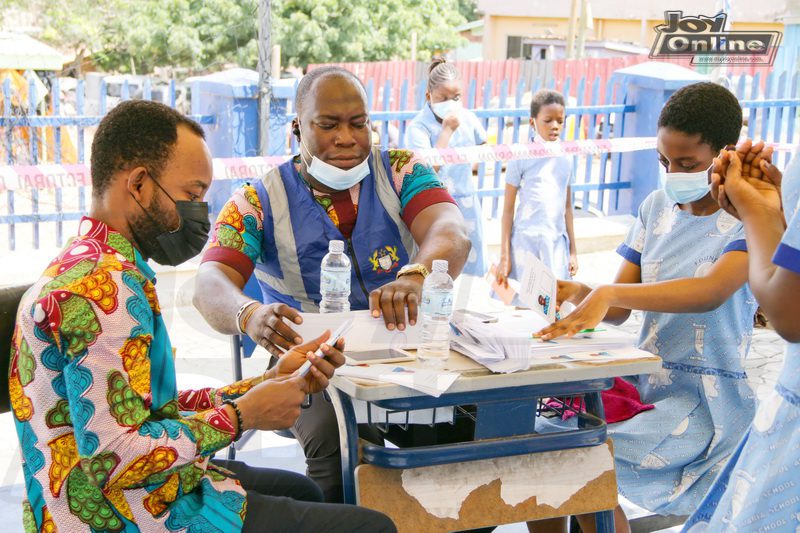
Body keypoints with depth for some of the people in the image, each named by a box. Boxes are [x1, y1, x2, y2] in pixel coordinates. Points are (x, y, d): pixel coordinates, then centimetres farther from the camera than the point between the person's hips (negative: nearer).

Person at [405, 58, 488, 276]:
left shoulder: (467, 118, 1)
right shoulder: (419, 127, -16)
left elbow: (482, 145, 22)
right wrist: (447, 129, -25)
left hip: (467, 207, 6)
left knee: (472, 268, 13)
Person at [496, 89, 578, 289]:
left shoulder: (565, 158, 9)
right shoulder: (521, 157, -4)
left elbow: (567, 207, 16)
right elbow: (508, 208, -2)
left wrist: (573, 250, 15)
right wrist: (504, 257, -4)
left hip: (557, 242, 4)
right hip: (526, 240, -4)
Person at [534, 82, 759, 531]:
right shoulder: (658, 207, 9)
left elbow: (713, 291, -30)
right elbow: (619, 312, 8)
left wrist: (610, 293, -40)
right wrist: (579, 295, -15)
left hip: (707, 398, -6)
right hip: (644, 379, 6)